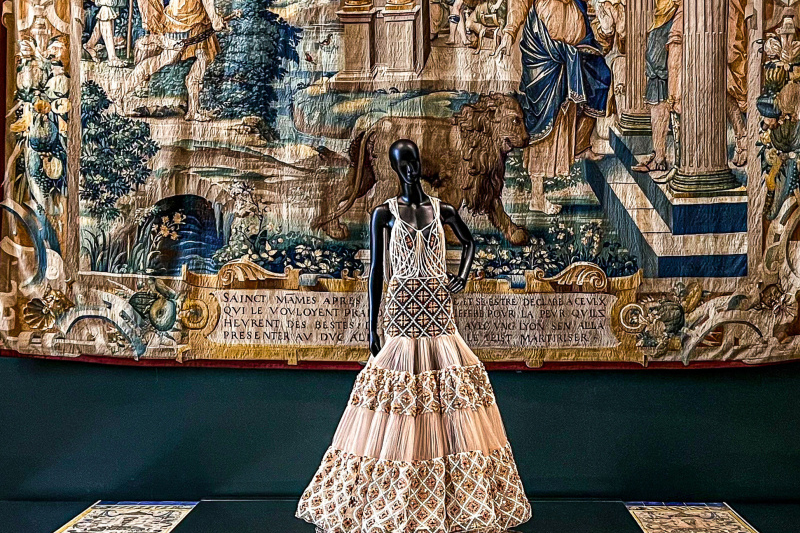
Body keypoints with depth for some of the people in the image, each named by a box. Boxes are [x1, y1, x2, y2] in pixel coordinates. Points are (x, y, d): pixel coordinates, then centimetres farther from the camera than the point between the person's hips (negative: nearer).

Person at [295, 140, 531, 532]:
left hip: (438, 316, 3)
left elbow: (469, 242, 27)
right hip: (401, 312, -3)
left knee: (446, 412, 4)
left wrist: (462, 277, 9)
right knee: (397, 408, -3)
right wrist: (372, 330, -2)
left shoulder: (443, 210, 9)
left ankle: (451, 501, 16)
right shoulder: (384, 213, 1)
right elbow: (376, 270, 1)